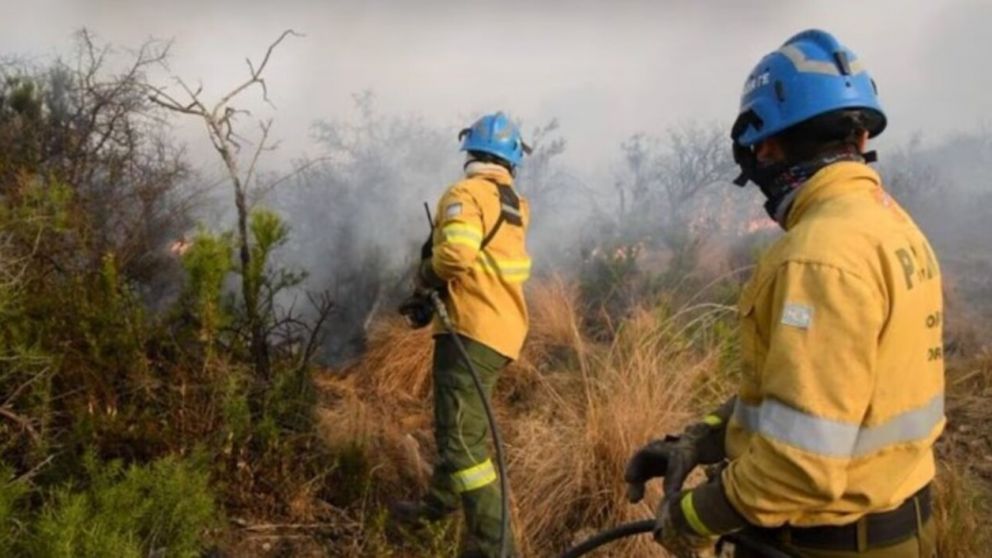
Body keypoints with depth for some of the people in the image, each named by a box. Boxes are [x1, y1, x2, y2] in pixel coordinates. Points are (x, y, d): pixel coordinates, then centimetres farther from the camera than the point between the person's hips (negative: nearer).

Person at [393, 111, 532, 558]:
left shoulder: (466, 193, -11)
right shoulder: (515, 205, 15)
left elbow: (456, 253, -26)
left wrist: (426, 275, -7)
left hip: (472, 329, -9)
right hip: (504, 328, 9)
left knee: (462, 438, -8)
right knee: (461, 422, 25)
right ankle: (438, 503, 42)